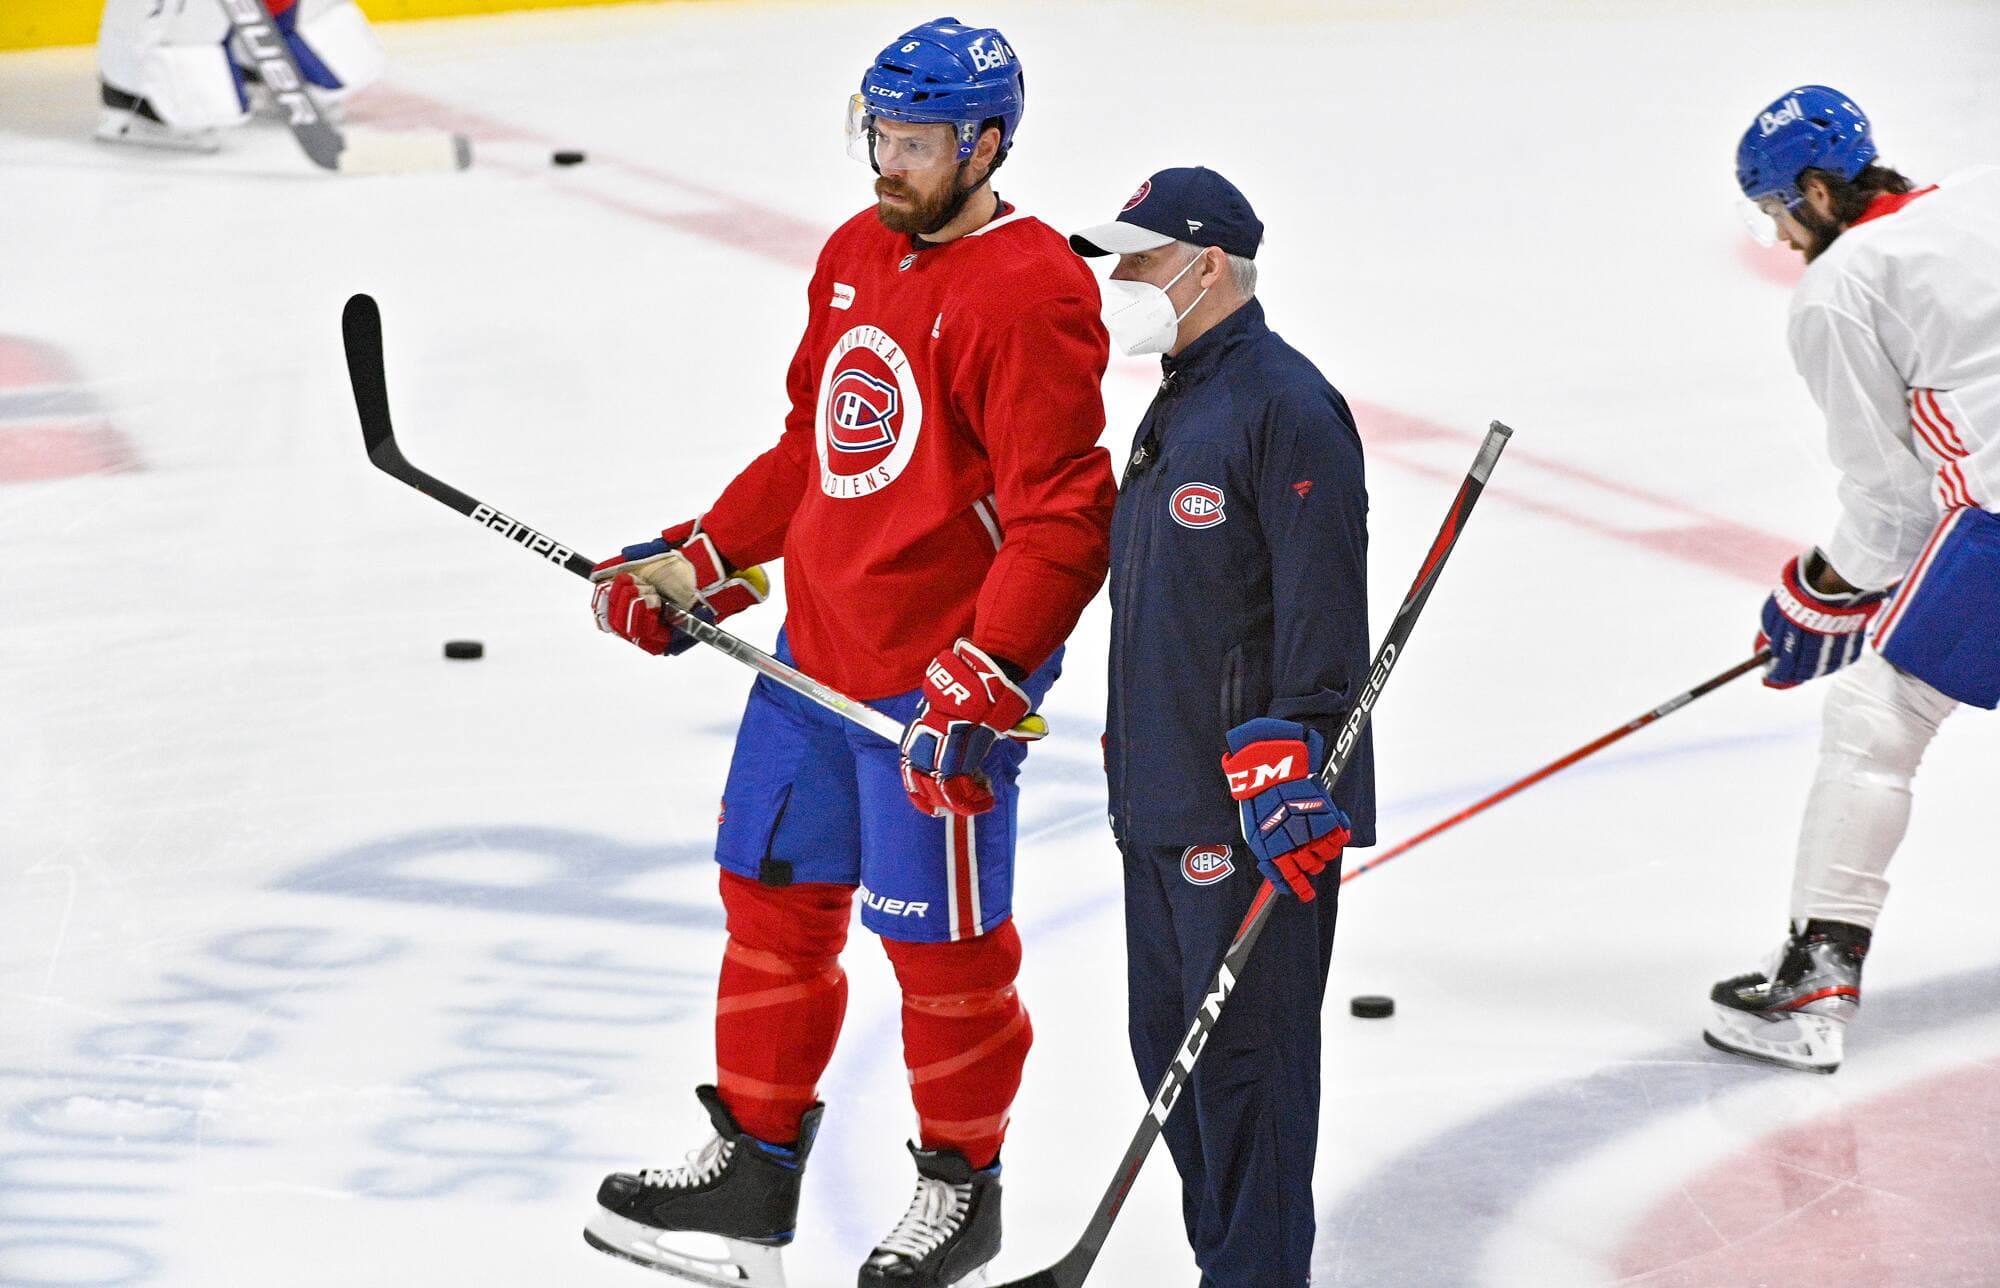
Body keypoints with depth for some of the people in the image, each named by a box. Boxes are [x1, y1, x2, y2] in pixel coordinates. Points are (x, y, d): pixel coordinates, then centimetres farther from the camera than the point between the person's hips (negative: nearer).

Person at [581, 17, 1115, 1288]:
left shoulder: (1030, 296, -19)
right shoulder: (856, 257, 9)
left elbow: (1064, 518, -23)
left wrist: (984, 679, -28)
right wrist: (699, 563, 15)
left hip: (945, 679, -9)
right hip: (818, 649, 9)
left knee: (939, 937, 4)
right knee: (774, 895, 16)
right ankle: (753, 1162, 29)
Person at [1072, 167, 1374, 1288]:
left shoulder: (1286, 406, -14)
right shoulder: (1178, 403, 18)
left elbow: (1322, 609, -20)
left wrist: (1287, 778, -24)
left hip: (1258, 807, -10)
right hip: (1165, 797, 10)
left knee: (1243, 1056, -6)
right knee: (1170, 1047, 14)